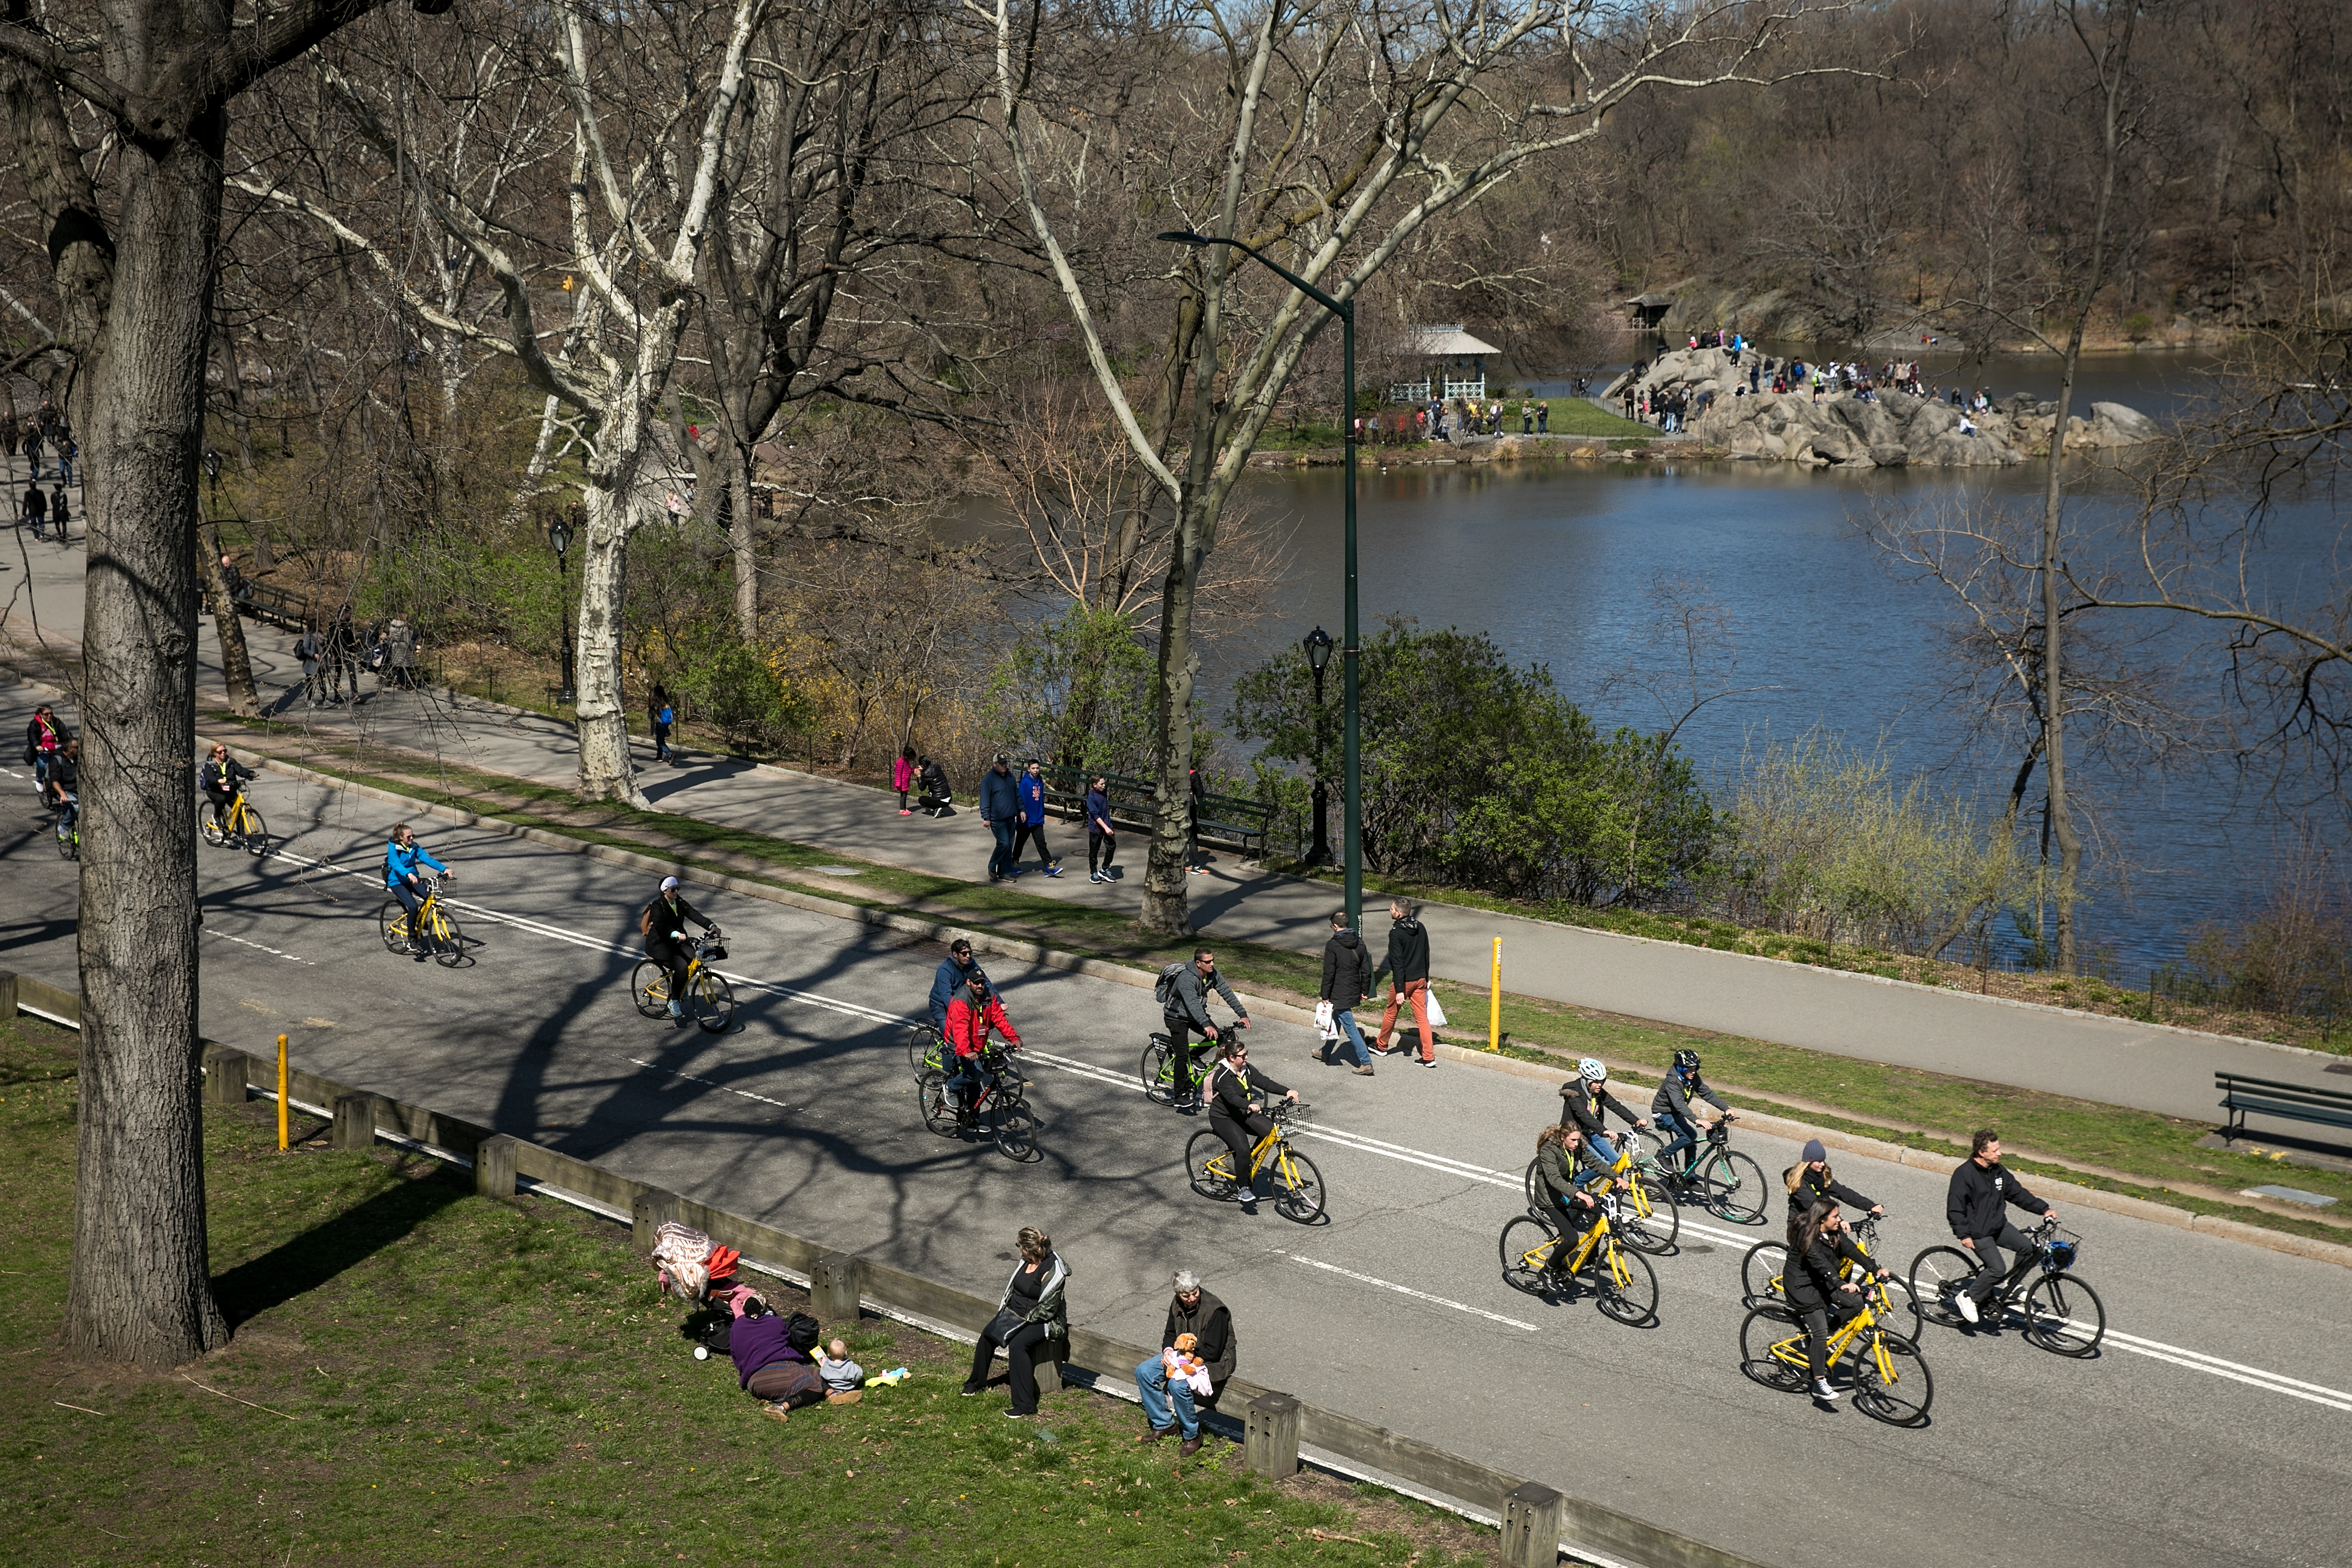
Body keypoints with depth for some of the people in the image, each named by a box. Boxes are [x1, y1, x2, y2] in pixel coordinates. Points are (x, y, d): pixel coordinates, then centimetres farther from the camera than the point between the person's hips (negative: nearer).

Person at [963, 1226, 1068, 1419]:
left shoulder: (1052, 1271, -24)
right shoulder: (1027, 1261, 0)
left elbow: (1047, 1309, -20)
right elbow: (1013, 1286, 15)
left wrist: (1024, 1321, -15)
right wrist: (1006, 1312, 6)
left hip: (1043, 1321, -8)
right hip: (1016, 1313, 8)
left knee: (1017, 1345, -30)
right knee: (988, 1334, -9)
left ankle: (1025, 1405, -28)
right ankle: (977, 1382, 13)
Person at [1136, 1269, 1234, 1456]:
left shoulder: (1214, 1311, -26)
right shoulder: (1177, 1304, -3)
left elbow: (1212, 1352, -25)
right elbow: (1170, 1333, 12)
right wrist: (1168, 1351, -10)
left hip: (1214, 1362, -8)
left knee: (1177, 1384, -32)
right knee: (1143, 1372, -4)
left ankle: (1193, 1435, -11)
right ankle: (1163, 1425, 7)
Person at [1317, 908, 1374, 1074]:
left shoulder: (1333, 945, -16)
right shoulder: (1359, 943, 3)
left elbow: (1329, 974, -15)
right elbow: (1366, 971, 7)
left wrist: (1325, 996, -8)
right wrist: (1364, 991, 17)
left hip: (1340, 994, -8)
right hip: (1354, 992, 8)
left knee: (1350, 1028, -6)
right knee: (1336, 1022, 25)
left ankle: (1366, 1062, -10)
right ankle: (1326, 1052, 41)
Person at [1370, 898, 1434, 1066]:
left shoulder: (1396, 933, -19)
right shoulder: (1420, 928, 4)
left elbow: (1398, 963, -21)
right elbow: (1426, 956, 13)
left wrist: (1399, 990, -22)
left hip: (1404, 981, -6)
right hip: (1420, 979, 6)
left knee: (1391, 1014, 15)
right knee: (1422, 1017, 4)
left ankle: (1381, 1046, 34)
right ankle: (1429, 1057, -1)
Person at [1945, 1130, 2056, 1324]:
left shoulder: (1998, 1171, 4)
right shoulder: (1964, 1174, -18)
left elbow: (2017, 1193, 12)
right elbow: (1955, 1208, -16)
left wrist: (2044, 1209, 4)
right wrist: (1964, 1235, -20)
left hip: (1999, 1225, 7)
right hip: (1978, 1232, -7)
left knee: (2030, 1249, -6)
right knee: (1997, 1269, -18)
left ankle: (2009, 1284, 13)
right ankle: (1969, 1298, 2)